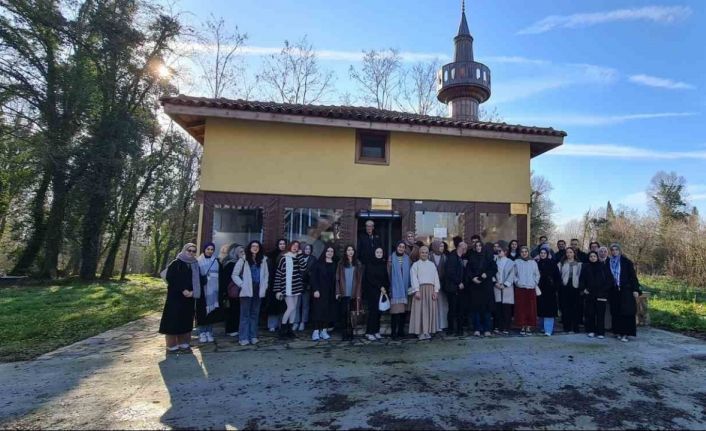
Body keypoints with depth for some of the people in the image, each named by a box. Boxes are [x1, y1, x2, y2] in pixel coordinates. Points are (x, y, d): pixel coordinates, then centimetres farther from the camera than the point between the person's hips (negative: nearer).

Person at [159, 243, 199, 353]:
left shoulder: (195, 265, 10)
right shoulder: (175, 263, -4)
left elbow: (198, 280, 9)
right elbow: (170, 278, -12)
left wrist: (192, 291, -9)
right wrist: (182, 290, -18)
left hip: (189, 298, 5)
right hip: (175, 297, -5)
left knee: (186, 321, 8)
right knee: (173, 320, -2)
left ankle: (183, 343, 17)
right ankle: (171, 345, 8)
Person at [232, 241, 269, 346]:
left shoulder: (263, 260, 8)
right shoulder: (243, 259, -3)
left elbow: (266, 275, 14)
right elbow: (234, 275, -2)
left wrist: (264, 286, 4)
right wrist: (242, 284, -9)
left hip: (258, 291, 3)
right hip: (247, 291, -3)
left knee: (255, 314, 9)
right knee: (245, 315, 0)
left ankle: (253, 336, 16)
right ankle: (244, 338, 5)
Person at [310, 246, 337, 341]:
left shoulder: (335, 265, 9)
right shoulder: (318, 263, -1)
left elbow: (336, 279, 6)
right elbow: (313, 277, -5)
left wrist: (336, 292, 0)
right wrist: (315, 290, -13)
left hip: (330, 292, 3)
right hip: (319, 291, -3)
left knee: (328, 311, 4)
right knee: (318, 310, -3)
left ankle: (324, 330, 13)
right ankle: (316, 331, 2)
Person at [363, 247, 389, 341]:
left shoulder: (384, 265, 12)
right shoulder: (370, 264, -2)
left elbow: (386, 278, 12)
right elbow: (370, 278, -9)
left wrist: (386, 288, -2)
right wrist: (380, 287, -13)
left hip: (382, 291, 5)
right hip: (372, 291, -5)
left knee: (379, 311, 4)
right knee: (373, 311, -8)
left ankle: (376, 331, 10)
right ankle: (369, 332, -4)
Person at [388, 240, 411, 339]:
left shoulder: (407, 259, 11)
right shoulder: (392, 258, 3)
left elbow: (410, 273, 12)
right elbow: (388, 272, 1)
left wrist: (409, 285, 3)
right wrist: (390, 285, -5)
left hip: (404, 288, 3)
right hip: (395, 287, -3)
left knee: (403, 309, 4)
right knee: (395, 309, -9)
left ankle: (401, 331, 14)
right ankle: (394, 332, -3)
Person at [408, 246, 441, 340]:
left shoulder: (432, 264, 15)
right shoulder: (415, 265, 6)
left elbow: (436, 278, 11)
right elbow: (414, 278, -2)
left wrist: (436, 290, 1)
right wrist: (416, 291, -12)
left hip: (431, 289, 3)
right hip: (420, 289, -3)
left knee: (431, 310, 1)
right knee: (420, 310, -6)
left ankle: (428, 331, 8)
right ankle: (421, 332, -2)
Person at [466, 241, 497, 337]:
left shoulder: (488, 257, 6)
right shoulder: (471, 258, 7)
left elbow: (494, 268, 4)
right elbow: (468, 270, 4)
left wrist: (486, 274, -11)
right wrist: (472, 278, -12)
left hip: (486, 285, 0)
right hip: (474, 285, 0)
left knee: (486, 307, 0)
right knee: (475, 307, -1)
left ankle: (486, 329, 7)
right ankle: (477, 329, 6)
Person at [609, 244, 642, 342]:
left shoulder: (626, 262, -1)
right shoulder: (609, 263, 8)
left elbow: (633, 276, -4)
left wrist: (636, 289, -10)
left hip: (626, 290, -3)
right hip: (614, 291, 3)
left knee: (626, 312, -6)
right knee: (616, 312, 4)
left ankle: (625, 333, -3)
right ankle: (618, 331, 12)